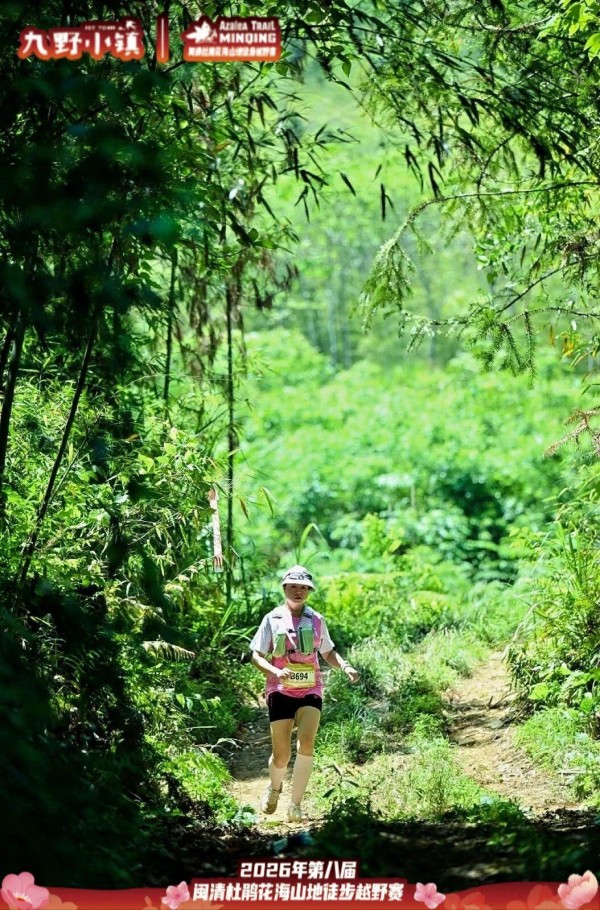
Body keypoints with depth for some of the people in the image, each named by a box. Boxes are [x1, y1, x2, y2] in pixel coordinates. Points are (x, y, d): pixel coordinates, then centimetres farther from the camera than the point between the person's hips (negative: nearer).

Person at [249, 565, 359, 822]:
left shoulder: (316, 620, 7)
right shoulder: (272, 619, 1)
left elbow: (328, 652, 20)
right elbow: (256, 656, 1)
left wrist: (345, 667, 0)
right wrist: (276, 672, -18)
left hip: (310, 690, 1)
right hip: (280, 691, -1)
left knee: (306, 744, -21)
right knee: (281, 755, -1)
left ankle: (296, 805, -13)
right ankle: (274, 787, 34)